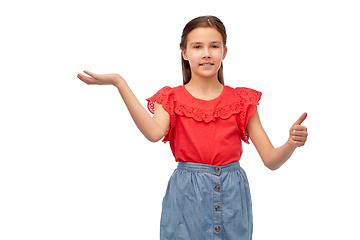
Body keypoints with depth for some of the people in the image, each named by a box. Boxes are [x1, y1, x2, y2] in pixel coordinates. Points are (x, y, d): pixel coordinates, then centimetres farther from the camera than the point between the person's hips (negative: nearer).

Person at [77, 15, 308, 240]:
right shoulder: (172, 98, 1)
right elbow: (154, 132, -23)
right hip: (186, 197, -1)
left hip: (232, 196, 1)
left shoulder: (241, 100, 3)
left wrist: (292, 143, -22)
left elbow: (271, 160, 0)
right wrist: (119, 82, -24)